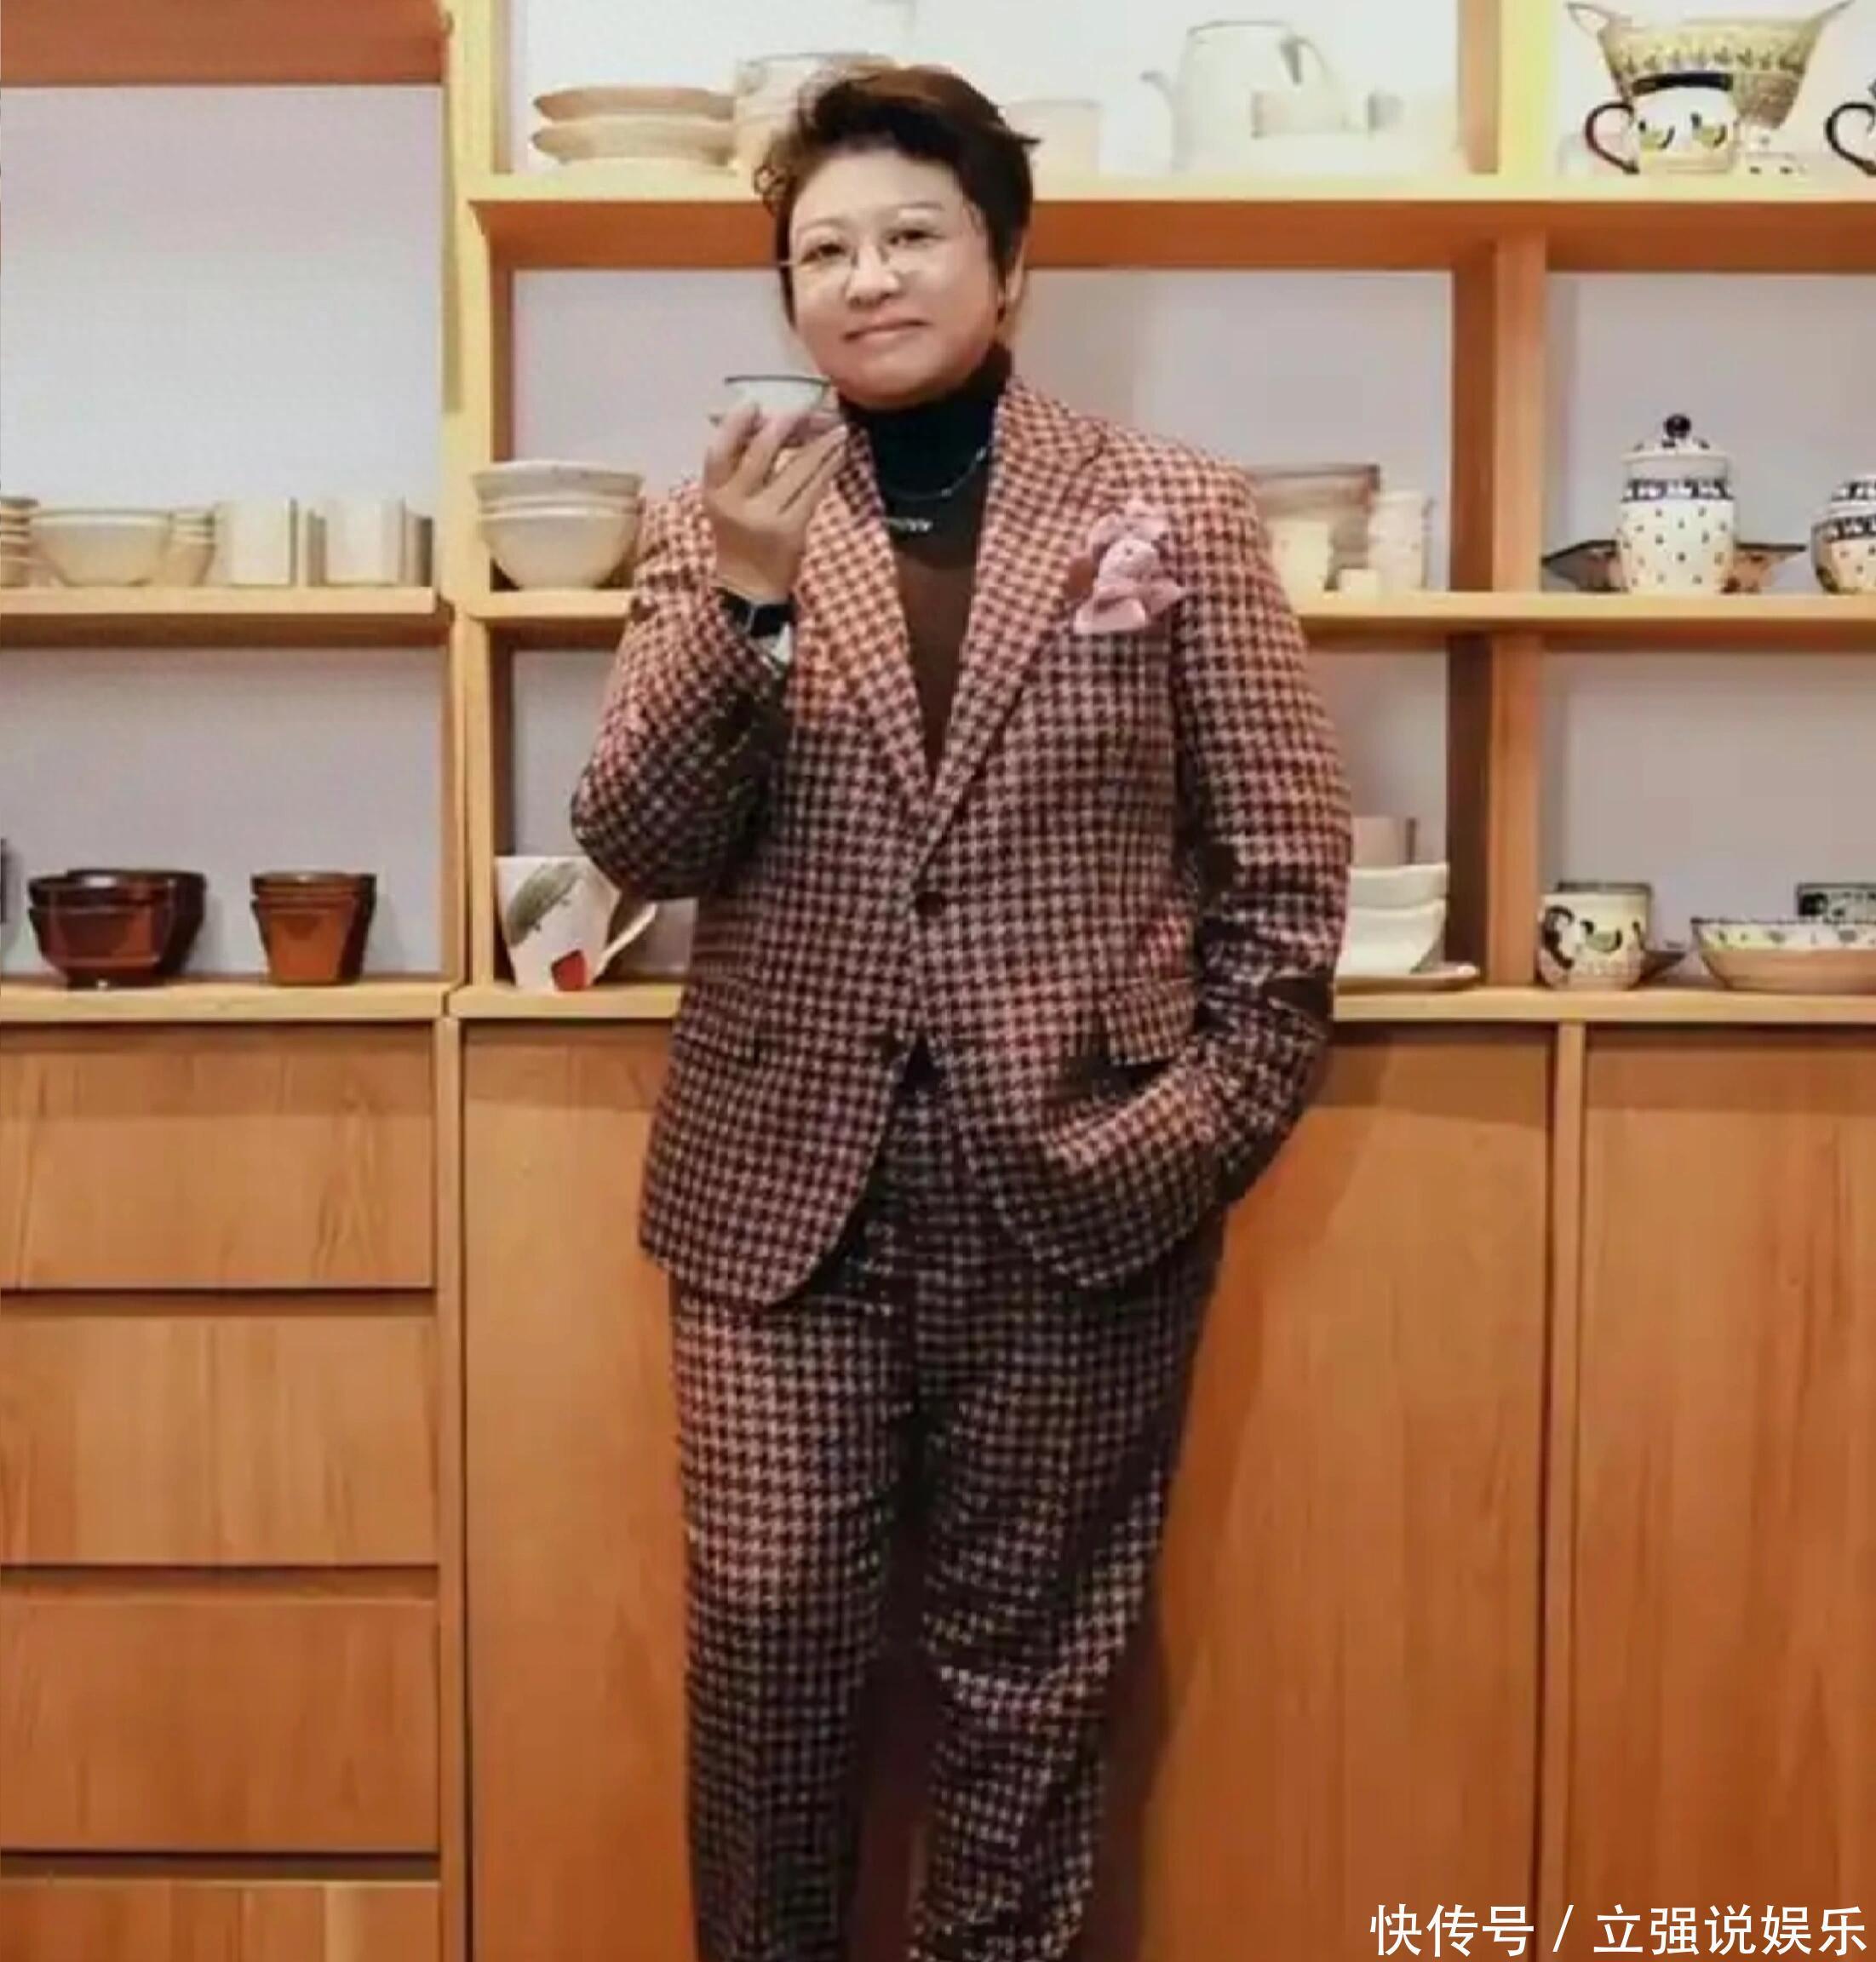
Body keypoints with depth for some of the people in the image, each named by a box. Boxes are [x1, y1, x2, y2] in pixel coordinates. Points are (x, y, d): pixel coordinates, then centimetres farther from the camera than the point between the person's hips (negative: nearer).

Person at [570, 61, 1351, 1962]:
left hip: (1076, 1185, -1)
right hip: (783, 1181, 1)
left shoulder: (1176, 511, 1)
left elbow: (1285, 859, 1)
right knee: (765, 1634, 6)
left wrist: (1215, 1119, -6)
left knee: (1030, 1658, 11)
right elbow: (636, 847, -5)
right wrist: (749, 602, -18)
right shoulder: (716, 522, 4)